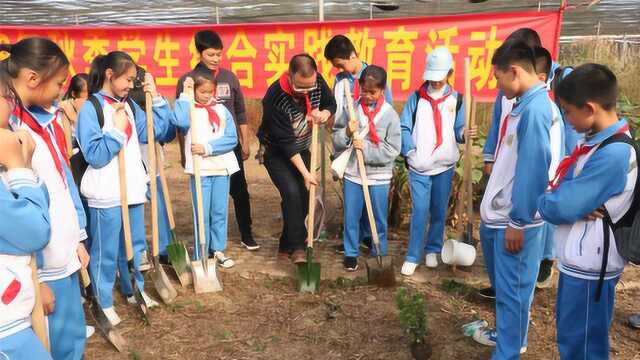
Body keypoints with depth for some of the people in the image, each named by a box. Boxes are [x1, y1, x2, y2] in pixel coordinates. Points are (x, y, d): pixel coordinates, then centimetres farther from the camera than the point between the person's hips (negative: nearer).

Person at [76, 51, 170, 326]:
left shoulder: (129, 105, 8)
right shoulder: (90, 109, -11)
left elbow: (158, 129, 10)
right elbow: (95, 156, -16)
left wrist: (156, 97, 3)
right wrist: (117, 130, -18)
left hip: (133, 189, 7)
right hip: (106, 195, -7)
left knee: (135, 246, 19)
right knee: (106, 252, 7)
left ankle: (135, 290, 37)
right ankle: (104, 303, 21)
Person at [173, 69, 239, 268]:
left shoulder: (221, 109, 5)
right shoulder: (188, 108, -2)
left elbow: (232, 139, -4)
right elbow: (181, 122, -27)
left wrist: (207, 148, -15)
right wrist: (186, 95, -16)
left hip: (222, 167, 3)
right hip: (200, 169, -3)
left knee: (220, 212, 11)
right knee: (202, 213, 1)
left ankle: (218, 250, 24)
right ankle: (200, 255, 12)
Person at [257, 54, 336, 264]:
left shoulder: (317, 81, -17)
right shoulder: (275, 98, -33)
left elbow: (331, 103, 3)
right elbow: (286, 143, -29)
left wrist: (325, 113, -22)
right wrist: (305, 173, -26)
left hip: (302, 150, 6)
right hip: (276, 152, -5)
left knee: (303, 198, 5)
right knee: (291, 193, -23)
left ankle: (286, 247, 20)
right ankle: (297, 247, -12)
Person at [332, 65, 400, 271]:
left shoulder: (390, 114, -7)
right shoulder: (351, 108, -3)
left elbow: (392, 149, -10)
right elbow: (336, 139, 1)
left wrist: (366, 149, -19)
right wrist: (347, 132, -19)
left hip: (379, 176, -1)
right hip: (352, 173, 1)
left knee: (379, 218, 12)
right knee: (351, 216, 11)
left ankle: (379, 254, 30)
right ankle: (351, 253, 27)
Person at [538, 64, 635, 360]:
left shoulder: (612, 154, -27)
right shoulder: (599, 141, 4)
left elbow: (561, 207, -25)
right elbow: (568, 185, 10)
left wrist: (542, 201, -5)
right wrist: (578, 208, -11)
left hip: (588, 266, -9)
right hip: (578, 259, 9)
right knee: (569, 332, 24)